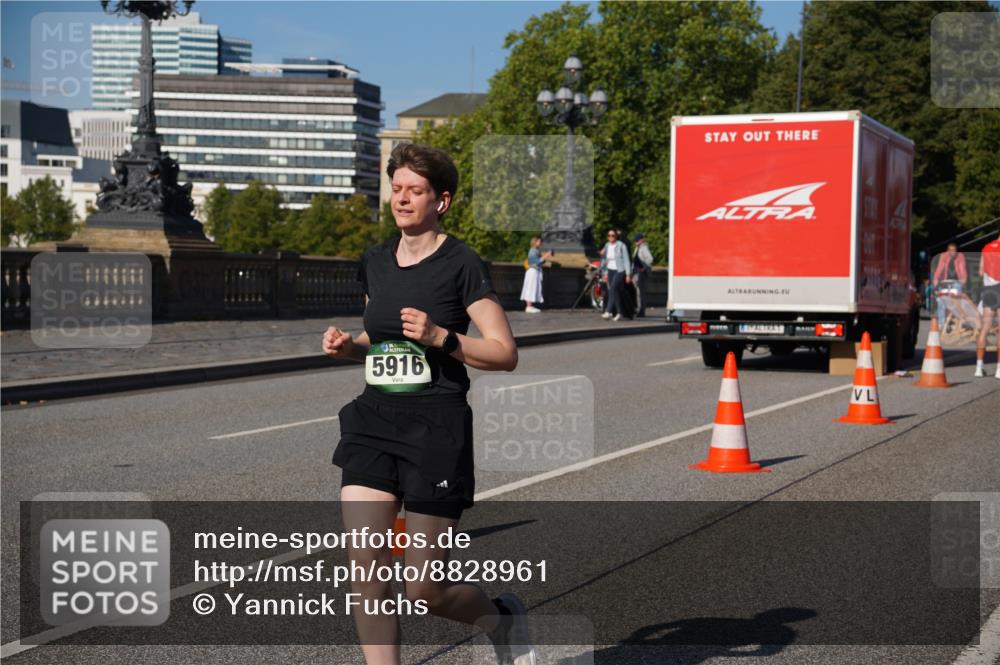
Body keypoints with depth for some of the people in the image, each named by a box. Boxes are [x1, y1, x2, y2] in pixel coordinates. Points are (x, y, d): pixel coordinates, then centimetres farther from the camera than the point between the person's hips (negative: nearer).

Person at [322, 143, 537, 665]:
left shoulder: (461, 264, -6)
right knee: (366, 573, -6)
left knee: (424, 592, 0)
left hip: (437, 428, -5)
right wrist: (349, 345, 5)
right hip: (373, 422, 6)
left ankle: (503, 619, 31)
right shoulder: (374, 261, 11)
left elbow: (504, 353, -7)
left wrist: (440, 336, -21)